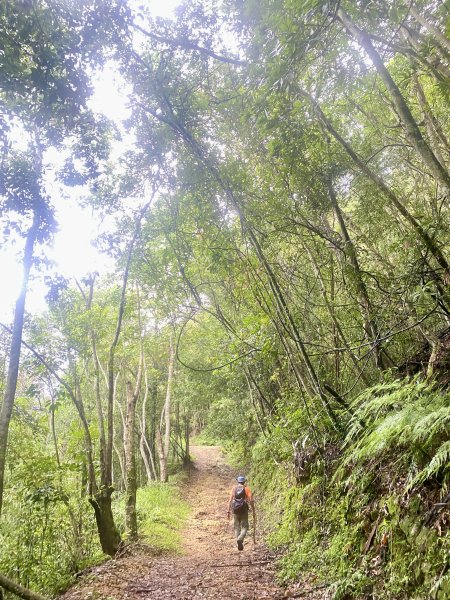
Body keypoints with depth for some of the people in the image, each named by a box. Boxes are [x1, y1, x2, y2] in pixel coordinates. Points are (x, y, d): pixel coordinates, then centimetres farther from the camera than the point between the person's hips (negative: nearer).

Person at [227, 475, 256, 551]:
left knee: (237, 527, 16)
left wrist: (229, 511, -4)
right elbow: (251, 500, -9)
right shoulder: (247, 488, -2)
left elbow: (230, 500, -5)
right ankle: (240, 539, -19)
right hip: (244, 511, -2)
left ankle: (239, 544, 12)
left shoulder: (234, 488, 3)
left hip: (235, 510, 2)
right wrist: (253, 511, -2)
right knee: (244, 527, 6)